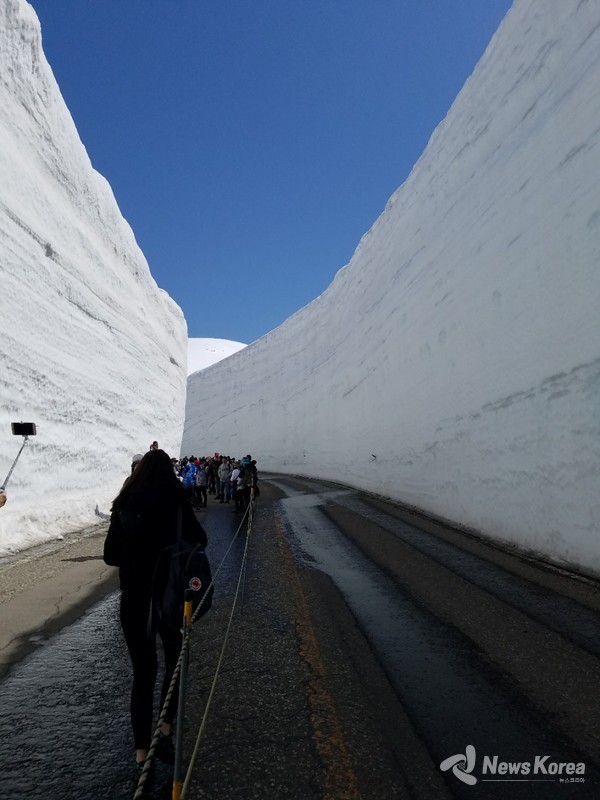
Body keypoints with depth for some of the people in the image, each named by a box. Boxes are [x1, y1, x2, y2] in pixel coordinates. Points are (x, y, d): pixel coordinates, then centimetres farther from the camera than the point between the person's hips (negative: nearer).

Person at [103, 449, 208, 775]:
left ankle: (142, 753, 24)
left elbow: (110, 556, 3)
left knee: (142, 674, 18)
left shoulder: (124, 505, -3)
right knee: (175, 664, 24)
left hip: (133, 602, 3)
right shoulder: (175, 500, -13)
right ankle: (165, 732, 22)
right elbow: (199, 540, -6)